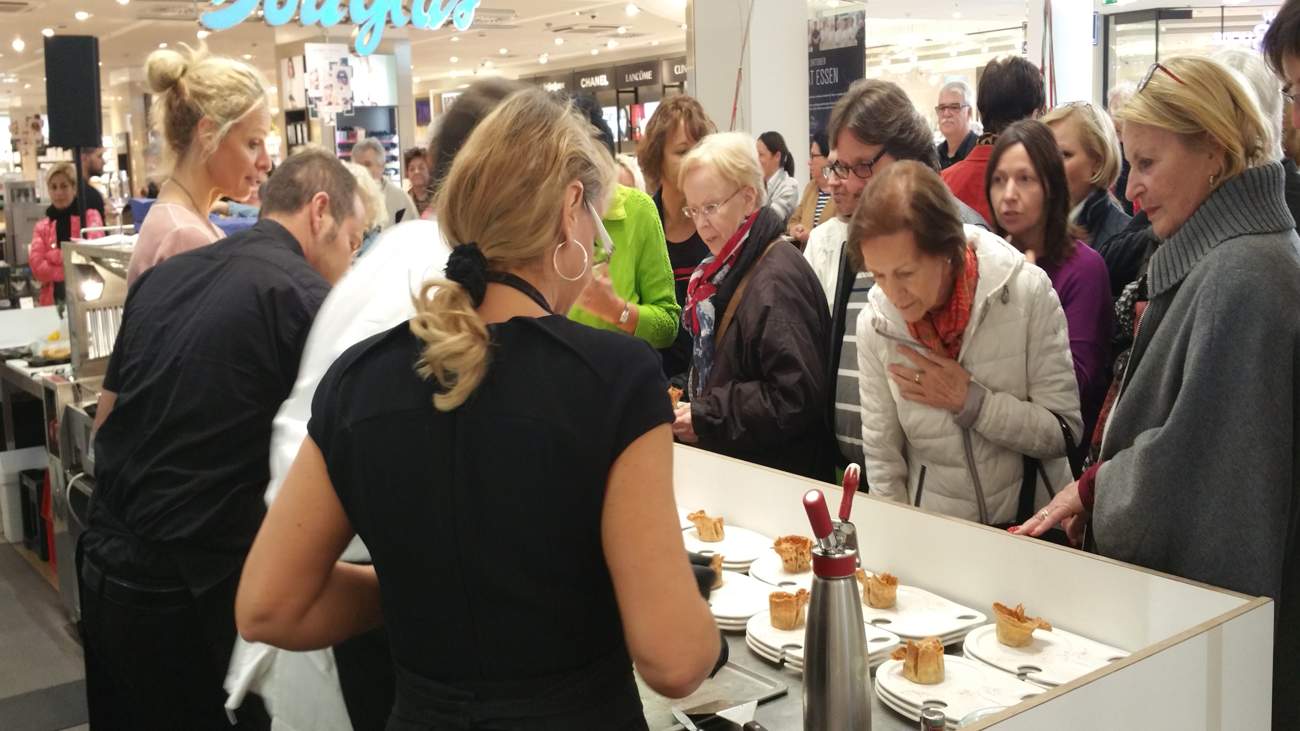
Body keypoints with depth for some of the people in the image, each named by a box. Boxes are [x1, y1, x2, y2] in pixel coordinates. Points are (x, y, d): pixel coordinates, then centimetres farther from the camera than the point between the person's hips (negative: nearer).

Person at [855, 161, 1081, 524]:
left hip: (1030, 523, -1)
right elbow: (882, 460, -1)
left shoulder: (1027, 289, -13)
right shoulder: (874, 322, -7)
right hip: (935, 533, 1)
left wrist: (969, 402, -18)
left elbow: (1064, 433, -8)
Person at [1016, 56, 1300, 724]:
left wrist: (1091, 487, -7)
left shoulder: (1242, 276, -20)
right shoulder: (1209, 259, 9)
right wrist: (1096, 489, 2)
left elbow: (1189, 461, -22)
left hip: (1213, 596, -9)